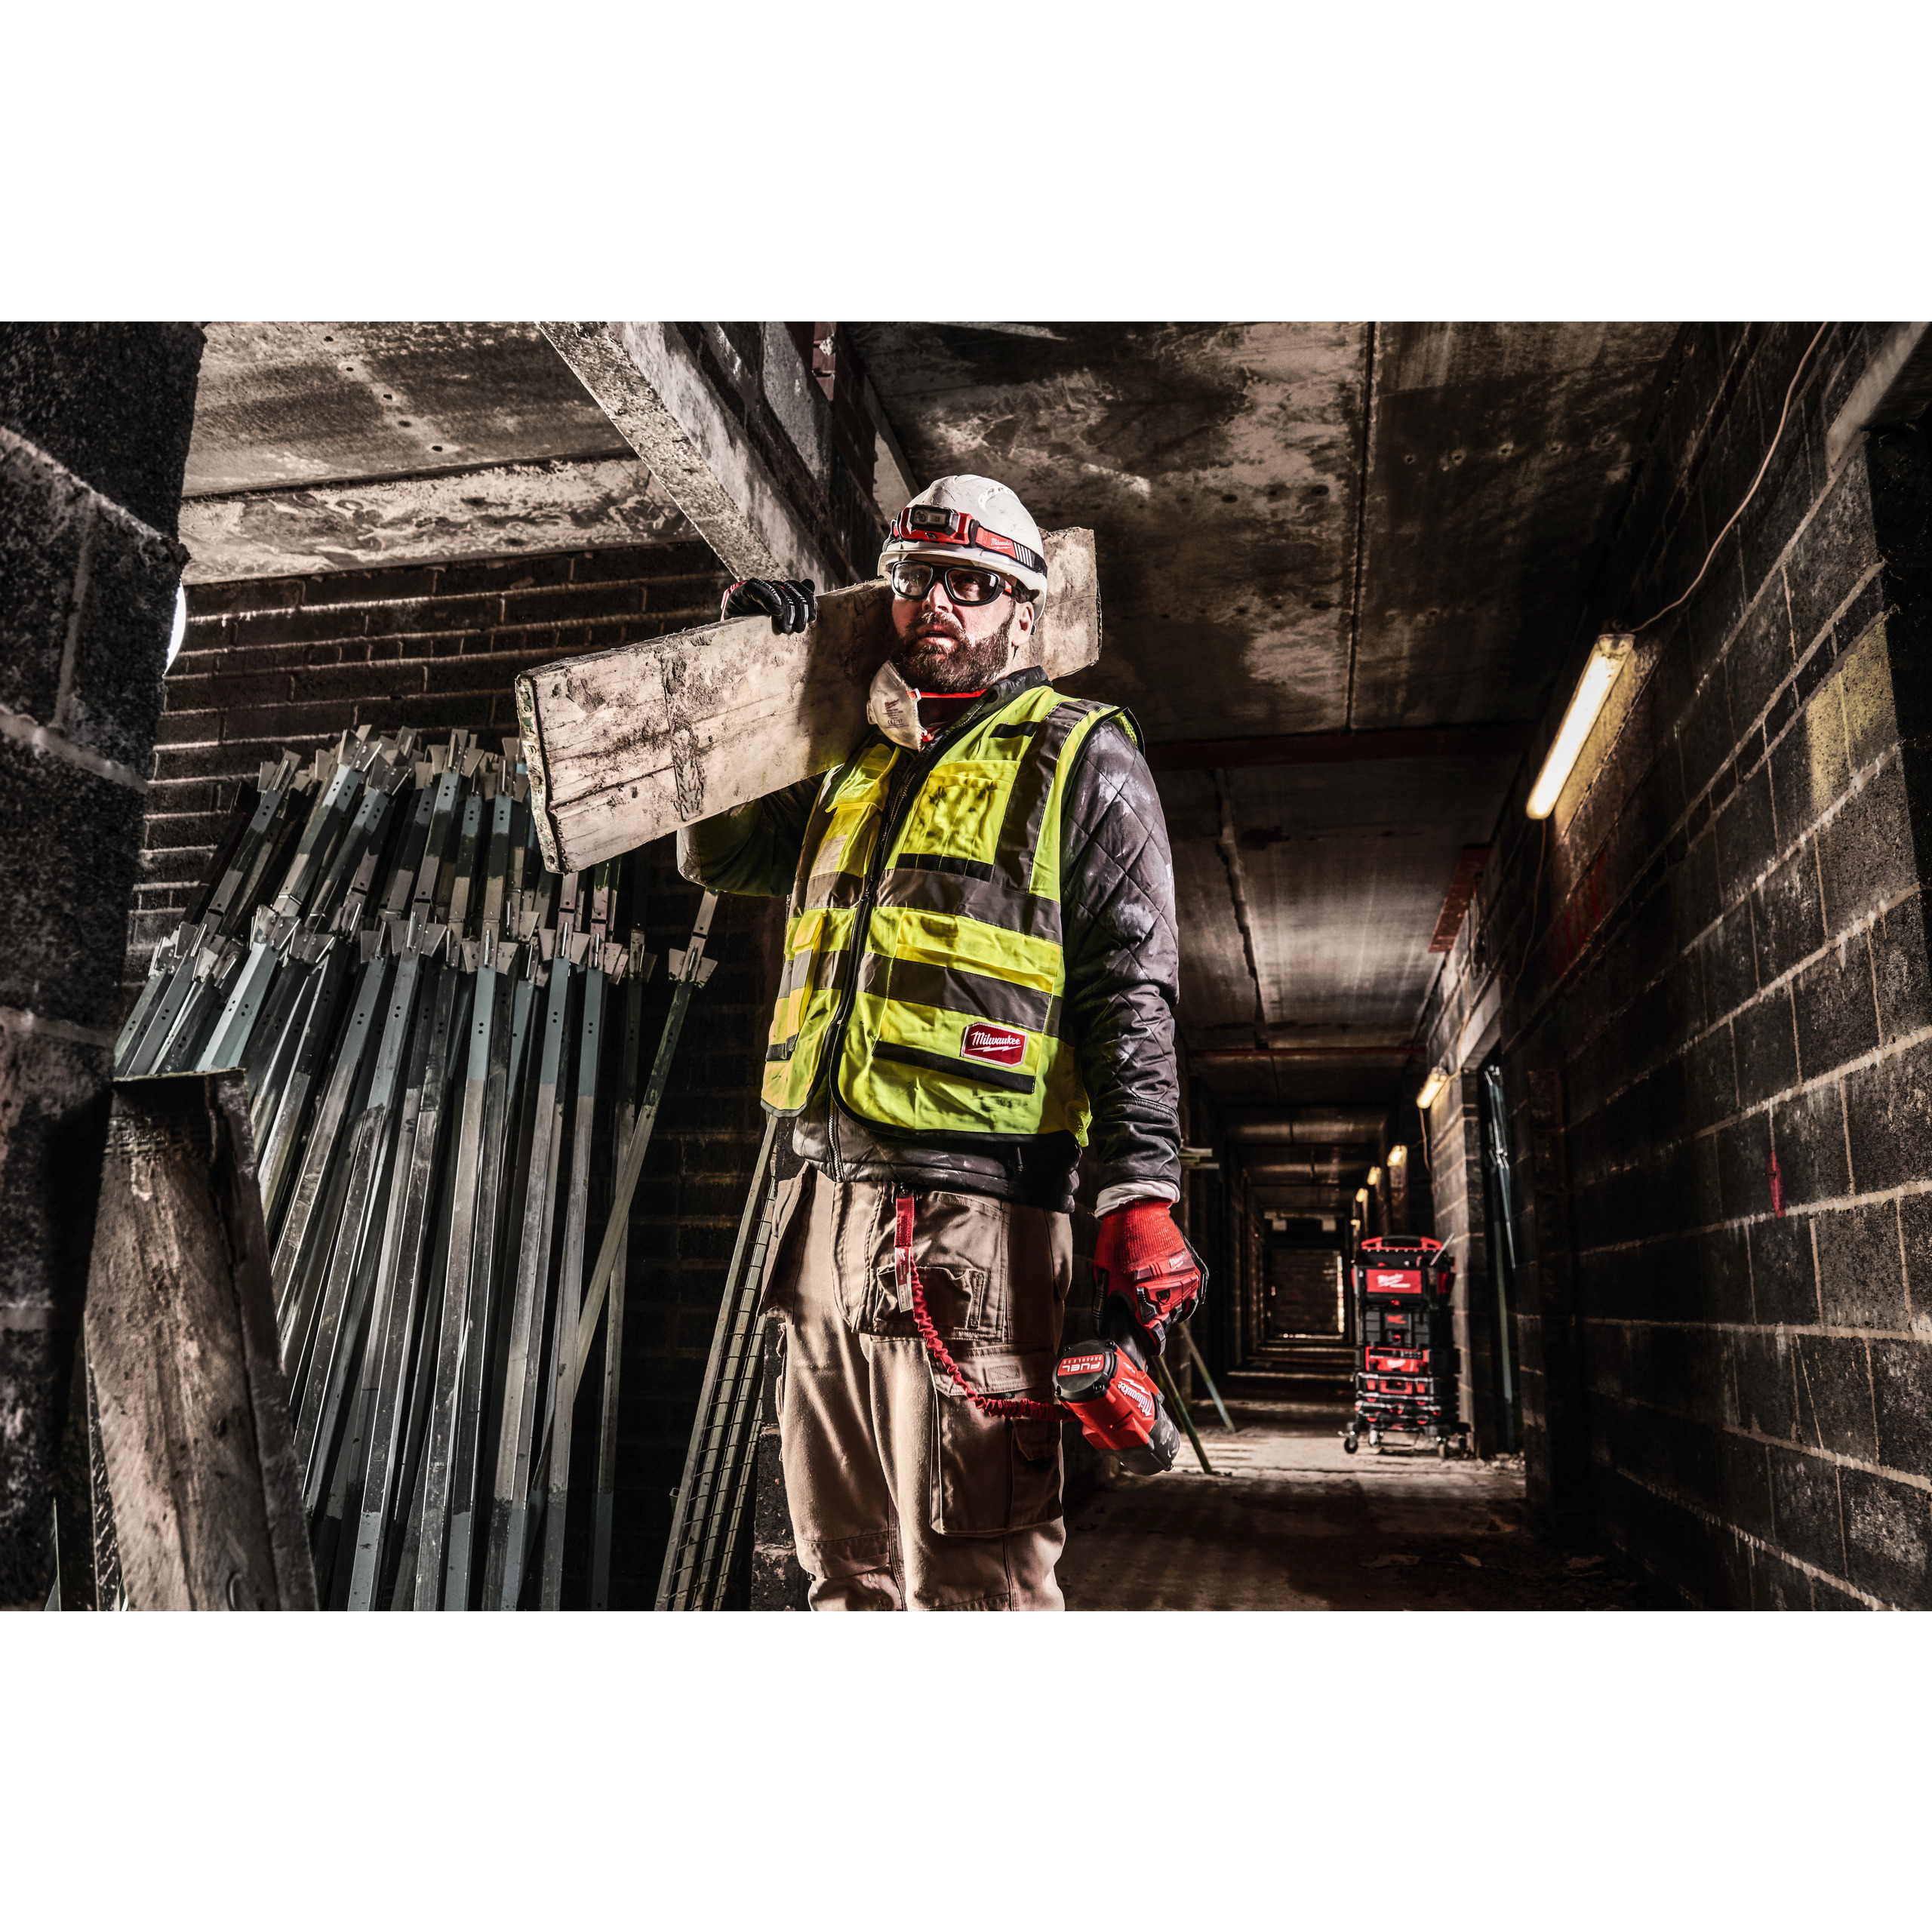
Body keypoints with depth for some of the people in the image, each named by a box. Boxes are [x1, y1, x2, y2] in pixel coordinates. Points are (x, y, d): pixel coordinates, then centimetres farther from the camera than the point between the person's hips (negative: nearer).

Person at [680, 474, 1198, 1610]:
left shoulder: (1082, 763, 2)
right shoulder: (858, 765, 22)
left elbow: (1133, 994, -5)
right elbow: (717, 853, 29)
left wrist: (1143, 1196, -15)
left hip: (970, 1219, -7)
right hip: (828, 1203, 7)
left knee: (969, 1581, -4)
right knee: (848, 1564, 16)